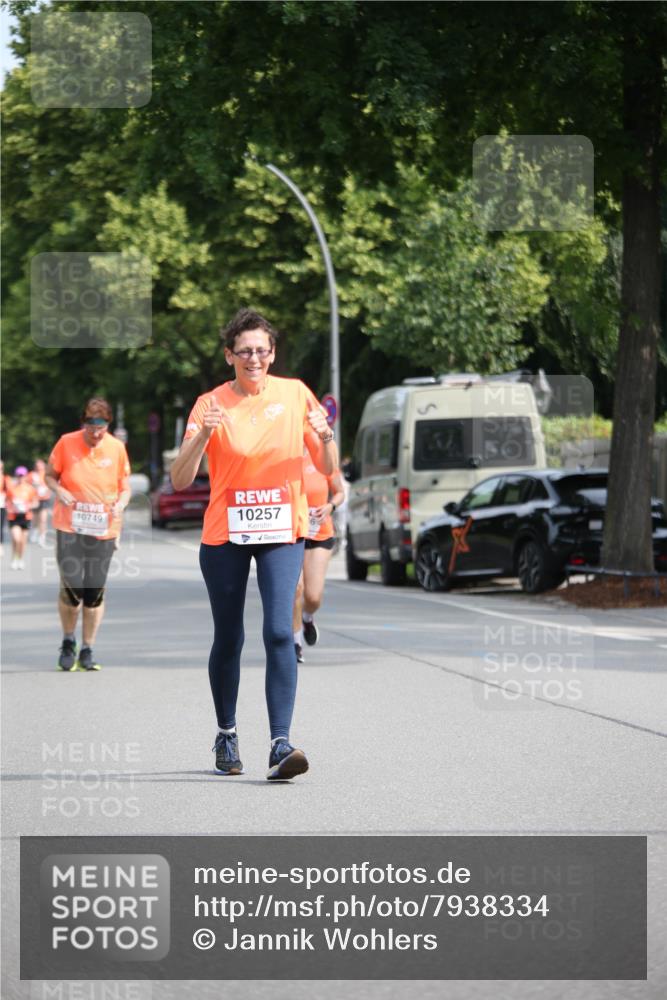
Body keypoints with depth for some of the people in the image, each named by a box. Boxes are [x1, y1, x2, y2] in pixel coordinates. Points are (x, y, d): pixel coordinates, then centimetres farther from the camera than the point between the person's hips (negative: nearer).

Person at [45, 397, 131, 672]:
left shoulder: (116, 448, 1)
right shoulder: (66, 443, -3)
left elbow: (124, 487, 9)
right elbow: (49, 476, 7)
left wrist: (121, 503, -12)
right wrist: (59, 490, -14)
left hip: (103, 529, 2)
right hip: (70, 528, -1)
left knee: (95, 592, 0)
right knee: (71, 587, -10)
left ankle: (87, 650, 14)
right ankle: (68, 642, 14)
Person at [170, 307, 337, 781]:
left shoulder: (295, 395, 1)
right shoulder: (212, 404, -3)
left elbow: (328, 469, 5)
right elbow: (180, 480, -10)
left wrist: (325, 436, -16)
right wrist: (203, 436, -26)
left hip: (282, 532, 0)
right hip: (225, 535, 0)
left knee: (279, 631, -16)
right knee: (228, 639, 8)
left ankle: (281, 745, -20)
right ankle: (226, 736, 29)